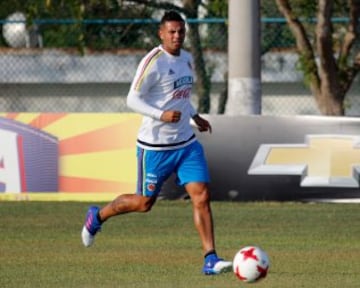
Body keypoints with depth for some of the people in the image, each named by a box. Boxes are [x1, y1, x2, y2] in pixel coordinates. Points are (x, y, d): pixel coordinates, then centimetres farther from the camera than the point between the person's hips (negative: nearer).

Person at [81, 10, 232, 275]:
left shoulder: (187, 59, 9)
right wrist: (161, 115, -30)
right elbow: (133, 99, -18)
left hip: (186, 143, 6)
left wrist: (195, 116, 19)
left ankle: (210, 260, -9)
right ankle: (97, 217, 34)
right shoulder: (153, 62, -17)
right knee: (144, 203, 7)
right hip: (155, 146, -6)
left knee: (202, 196, -8)